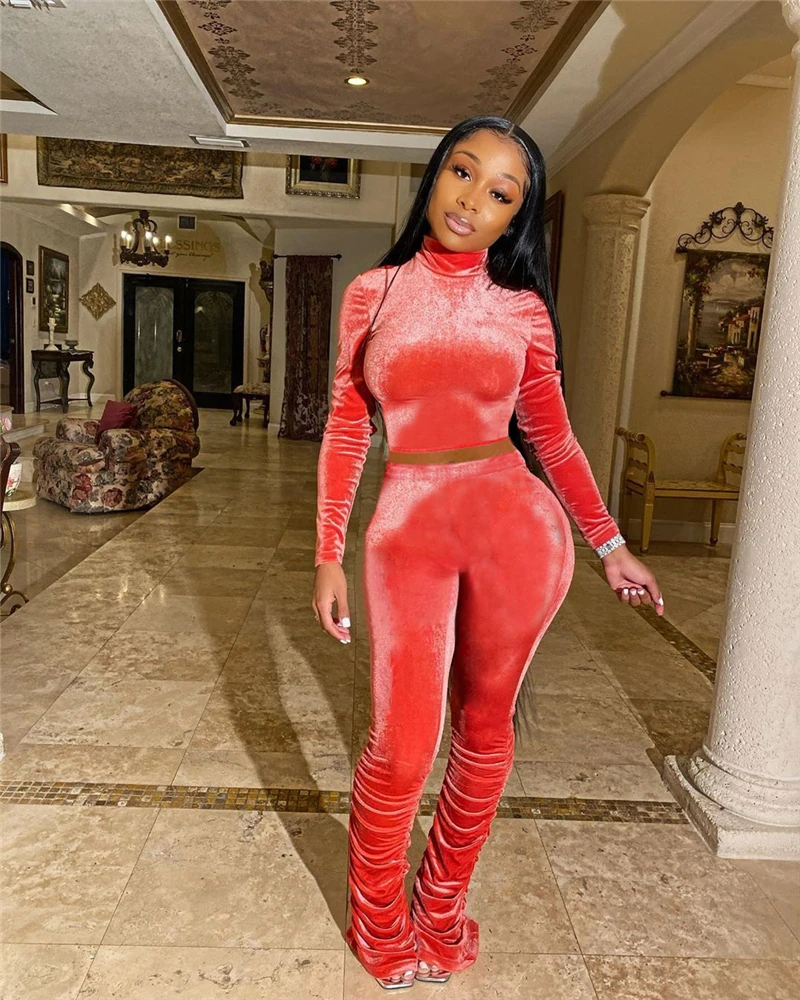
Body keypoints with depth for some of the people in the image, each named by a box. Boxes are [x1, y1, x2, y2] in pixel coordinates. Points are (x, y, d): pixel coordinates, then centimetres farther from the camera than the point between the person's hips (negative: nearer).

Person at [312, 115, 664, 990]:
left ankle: (442, 907, 36)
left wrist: (609, 544, 10)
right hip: (408, 530, -1)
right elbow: (346, 430, 6)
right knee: (402, 747, -2)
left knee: (485, 725, 11)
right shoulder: (373, 292, 6)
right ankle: (379, 925, 29)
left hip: (517, 523, 1)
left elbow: (552, 435, 11)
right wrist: (329, 557, 3)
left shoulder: (523, 309, 5)